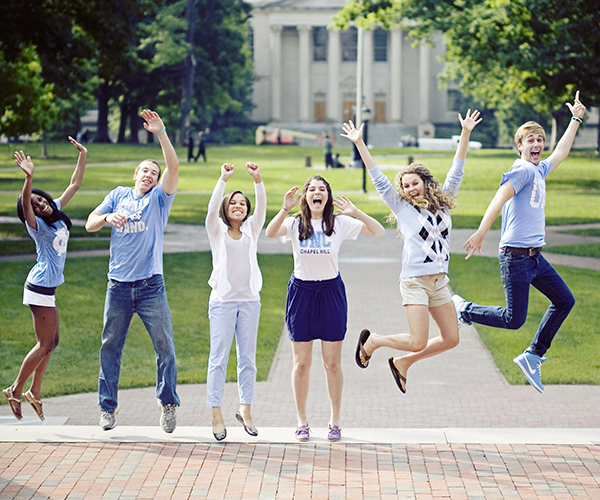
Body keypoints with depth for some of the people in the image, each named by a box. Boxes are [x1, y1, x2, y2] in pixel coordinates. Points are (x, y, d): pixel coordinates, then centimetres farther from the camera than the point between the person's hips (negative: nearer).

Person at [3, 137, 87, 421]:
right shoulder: (37, 225, -13)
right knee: (45, 344, -4)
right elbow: (24, 203, -34)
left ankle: (34, 392, 18)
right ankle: (15, 391, 4)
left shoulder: (57, 213, 7)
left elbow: (74, 185, 15)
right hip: (40, 287, -8)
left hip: (47, 288, 8)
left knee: (51, 342, 11)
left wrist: (82, 156, 12)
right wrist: (29, 177, -49)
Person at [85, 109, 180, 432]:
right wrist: (108, 217, -13)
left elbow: (173, 167, -8)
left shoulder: (159, 199, 8)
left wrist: (161, 133, -18)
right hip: (118, 285, 2)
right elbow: (90, 224, 9)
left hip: (151, 285, -1)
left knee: (164, 345, -5)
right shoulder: (118, 196, 14)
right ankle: (107, 407, 13)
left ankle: (168, 403, 7)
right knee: (110, 346, 4)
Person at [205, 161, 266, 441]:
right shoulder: (216, 230, 5)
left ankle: (245, 409, 18)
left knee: (247, 358, 7)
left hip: (249, 300, 3)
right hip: (223, 300, -3)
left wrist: (258, 180, -19)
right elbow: (212, 208, -14)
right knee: (219, 358, -3)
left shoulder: (251, 230, 11)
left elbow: (261, 208, -5)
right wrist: (224, 179, -25)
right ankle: (216, 415, -1)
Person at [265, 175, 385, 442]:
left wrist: (356, 213, -21)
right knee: (301, 363, 5)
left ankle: (335, 421, 17)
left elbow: (378, 231, -7)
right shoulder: (294, 223, -2)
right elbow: (270, 233, -21)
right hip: (301, 292, 0)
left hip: (331, 292, 0)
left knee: (333, 362, 5)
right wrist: (285, 209, -34)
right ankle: (301, 422, 16)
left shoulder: (339, 223, -1)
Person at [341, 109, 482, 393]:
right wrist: (359, 143, -3)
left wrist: (466, 133, 6)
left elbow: (456, 172, 11)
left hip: (440, 280, 5)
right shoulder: (402, 207, 1)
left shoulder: (442, 203, 11)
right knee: (418, 343, -11)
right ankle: (372, 340, 15)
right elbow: (377, 178, 0)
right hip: (414, 280, -5)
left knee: (451, 339, 3)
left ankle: (403, 362, 21)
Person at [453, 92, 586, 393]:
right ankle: (463, 310, 13)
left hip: (534, 256, 9)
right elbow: (499, 198, -24)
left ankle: (532, 357, 15)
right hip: (516, 256, -9)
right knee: (514, 320, -7)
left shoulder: (539, 171, 15)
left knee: (564, 301, 10)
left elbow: (561, 152, 32)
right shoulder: (523, 171, -12)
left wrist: (576, 119, 37)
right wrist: (481, 232, -36)